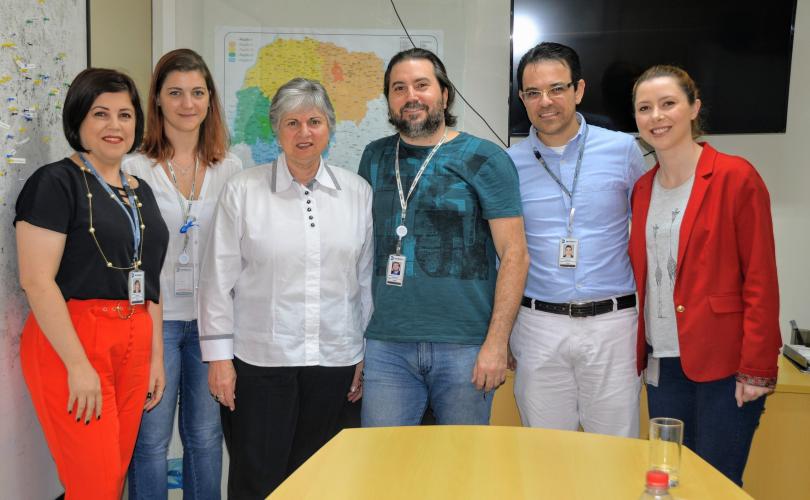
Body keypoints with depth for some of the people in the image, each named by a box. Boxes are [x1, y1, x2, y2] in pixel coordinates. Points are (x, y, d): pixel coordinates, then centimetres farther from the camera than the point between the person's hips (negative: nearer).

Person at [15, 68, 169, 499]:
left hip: (133, 345, 7)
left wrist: (155, 355, 13)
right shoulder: (55, 183, -7)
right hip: (70, 343, -6)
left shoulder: (140, 191, 15)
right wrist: (79, 365, -18)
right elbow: (36, 281, -15)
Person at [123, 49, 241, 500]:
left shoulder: (231, 168, 6)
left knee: (207, 435, 13)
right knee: (151, 439, 6)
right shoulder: (135, 169, -4)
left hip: (212, 316, 3)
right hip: (154, 315, -3)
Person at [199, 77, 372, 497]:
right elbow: (219, 278, -1)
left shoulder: (357, 193, 5)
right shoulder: (242, 191, -2)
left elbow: (367, 279, 9)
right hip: (259, 358, -2)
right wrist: (218, 355, -3)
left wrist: (366, 352, 10)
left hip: (333, 357, 3)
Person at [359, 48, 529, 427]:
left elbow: (514, 254, -5)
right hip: (386, 345, 3)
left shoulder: (485, 159, -1)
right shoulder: (375, 157, 11)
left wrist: (496, 343, -12)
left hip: (465, 347, -2)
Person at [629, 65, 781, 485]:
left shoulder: (735, 177, -9)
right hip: (663, 363, 6)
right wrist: (638, 352, 11)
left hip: (723, 366, -5)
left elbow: (761, 280, -10)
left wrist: (757, 368, -14)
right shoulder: (643, 188, 9)